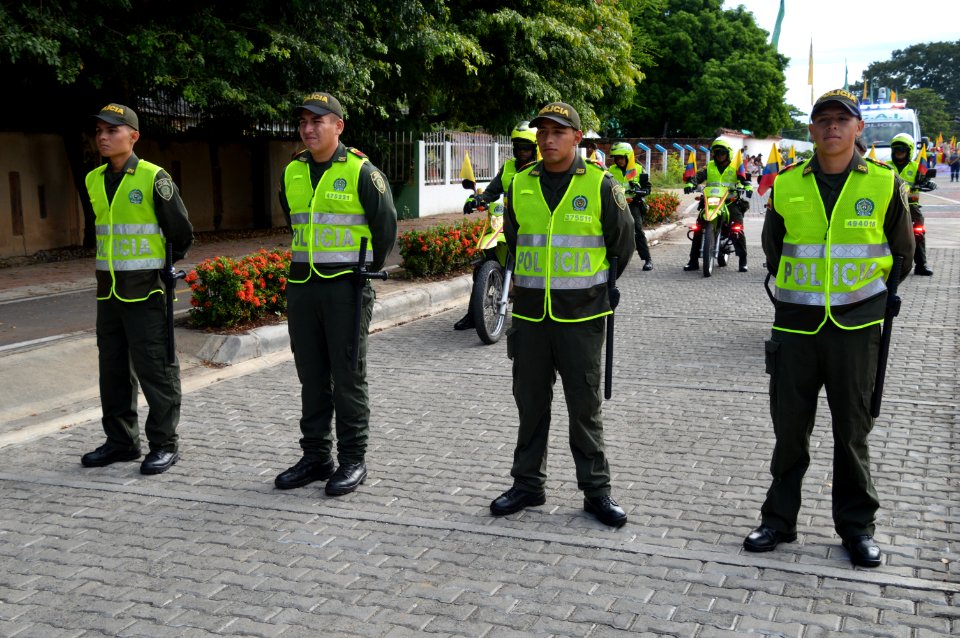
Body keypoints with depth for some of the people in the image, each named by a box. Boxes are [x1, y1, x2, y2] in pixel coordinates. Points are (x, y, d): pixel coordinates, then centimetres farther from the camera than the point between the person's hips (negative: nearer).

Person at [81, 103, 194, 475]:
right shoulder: (93, 181, 9)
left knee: (155, 369, -1)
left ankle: (164, 444, 9)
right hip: (108, 290, 7)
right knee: (113, 369, 13)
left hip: (146, 291, -7)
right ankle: (121, 441, 25)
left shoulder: (154, 179, -11)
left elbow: (182, 233, -5)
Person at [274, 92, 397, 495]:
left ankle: (353, 460, 10)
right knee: (311, 377, 11)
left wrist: (369, 268, 8)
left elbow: (385, 225, -1)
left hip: (346, 287, -6)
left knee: (348, 377, 0)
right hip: (302, 285, 6)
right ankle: (315, 457, 22)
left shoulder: (361, 171, -8)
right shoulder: (292, 173, 10)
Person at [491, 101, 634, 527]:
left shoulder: (600, 185, -4)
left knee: (585, 405, 4)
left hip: (580, 315, -3)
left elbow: (622, 243, 6)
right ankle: (528, 484, 23)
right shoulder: (520, 185, 5)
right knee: (530, 402, 11)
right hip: (529, 314, 3)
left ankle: (596, 489, 15)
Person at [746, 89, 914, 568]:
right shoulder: (786, 185, 1)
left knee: (853, 429, 7)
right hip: (796, 325, 1)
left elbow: (901, 251, 12)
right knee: (789, 428, 7)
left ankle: (857, 525, 22)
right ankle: (779, 519, 21)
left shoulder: (884, 184, -1)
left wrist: (878, 297, 15)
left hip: (856, 326, -1)